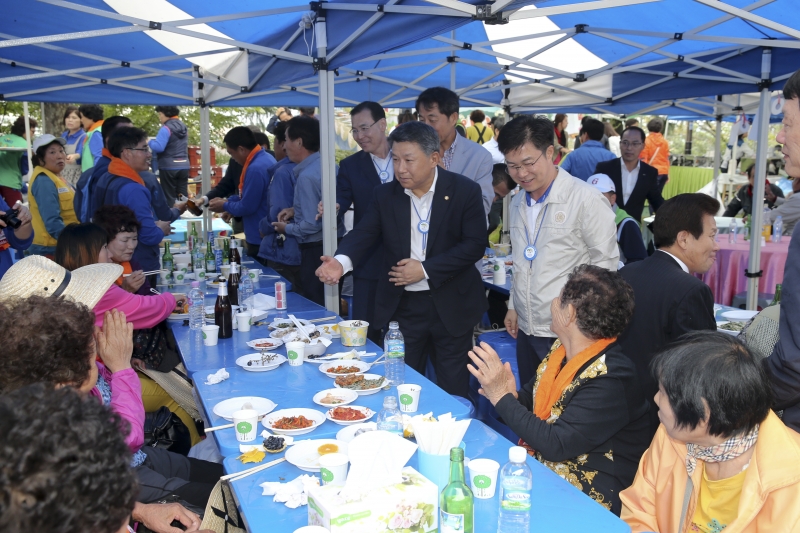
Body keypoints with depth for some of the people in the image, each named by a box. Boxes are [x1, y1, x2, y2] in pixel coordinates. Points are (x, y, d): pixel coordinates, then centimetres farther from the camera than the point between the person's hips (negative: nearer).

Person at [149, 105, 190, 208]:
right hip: (184, 166, 7)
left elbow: (158, 147, -22)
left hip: (169, 167, -7)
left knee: (169, 197, 1)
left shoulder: (166, 128, -13)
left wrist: (148, 143, -5)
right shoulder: (183, 126, 11)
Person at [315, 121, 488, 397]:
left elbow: (475, 244, -11)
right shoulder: (385, 194, 1)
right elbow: (363, 234, -6)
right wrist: (341, 261, -28)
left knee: (453, 391, 11)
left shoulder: (465, 190, -7)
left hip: (450, 307, -2)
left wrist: (425, 269, -17)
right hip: (402, 306, 3)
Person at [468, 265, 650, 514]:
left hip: (587, 495, -7)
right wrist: (512, 396, -13)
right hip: (539, 463, 7)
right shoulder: (562, 350, -1)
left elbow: (555, 445, -27)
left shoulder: (611, 379, -25)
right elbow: (530, 397, 10)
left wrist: (502, 397, -22)